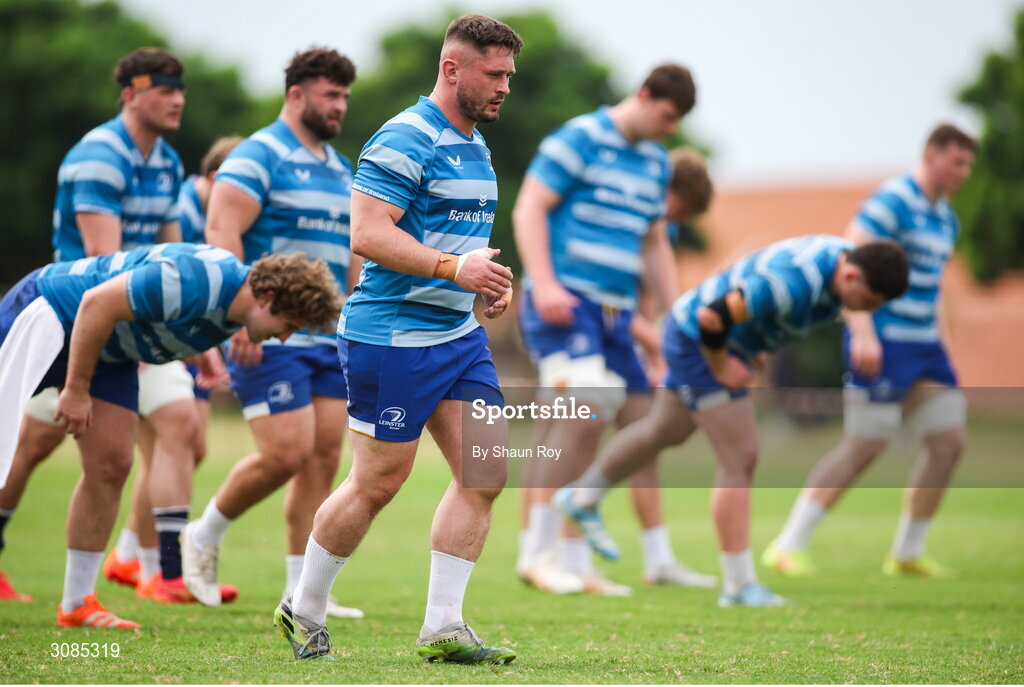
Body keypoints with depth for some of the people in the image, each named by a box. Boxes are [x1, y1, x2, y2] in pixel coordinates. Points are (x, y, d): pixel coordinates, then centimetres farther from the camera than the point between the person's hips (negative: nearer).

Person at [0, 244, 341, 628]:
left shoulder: (237, 305, -5)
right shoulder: (195, 282, -34)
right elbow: (98, 303, -30)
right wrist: (76, 389, -24)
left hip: (110, 349, 8)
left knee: (110, 464, 0)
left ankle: (77, 604, 6)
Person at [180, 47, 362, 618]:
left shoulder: (342, 170, 18)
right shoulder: (258, 157, -7)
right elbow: (221, 234, -17)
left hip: (328, 337, 8)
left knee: (325, 457, 1)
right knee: (288, 453, -13)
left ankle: (302, 592, 6)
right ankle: (204, 536, 10)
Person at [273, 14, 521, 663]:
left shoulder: (475, 146, 17)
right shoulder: (406, 140, -14)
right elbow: (368, 233, -22)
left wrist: (488, 280, 10)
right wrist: (453, 267, -28)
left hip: (460, 333, 9)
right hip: (393, 335, -9)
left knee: (485, 473, -1)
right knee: (378, 483, 0)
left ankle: (443, 627, 5)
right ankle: (304, 610, 19)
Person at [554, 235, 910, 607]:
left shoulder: (841, 258, -7)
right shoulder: (791, 283, -37)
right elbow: (712, 317, -34)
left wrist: (753, 348, 13)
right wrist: (721, 367, -18)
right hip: (698, 341, -10)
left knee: (666, 430, 28)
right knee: (741, 460, -12)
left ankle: (581, 498, 48)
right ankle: (739, 584, -6)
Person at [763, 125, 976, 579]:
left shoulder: (945, 218, 15)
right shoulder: (893, 201, -13)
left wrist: (942, 338, 21)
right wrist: (862, 333, -26)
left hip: (923, 344, 9)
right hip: (882, 341, -9)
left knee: (949, 443, 4)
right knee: (864, 448, -9)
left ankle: (906, 554, 15)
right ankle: (788, 546, -1)